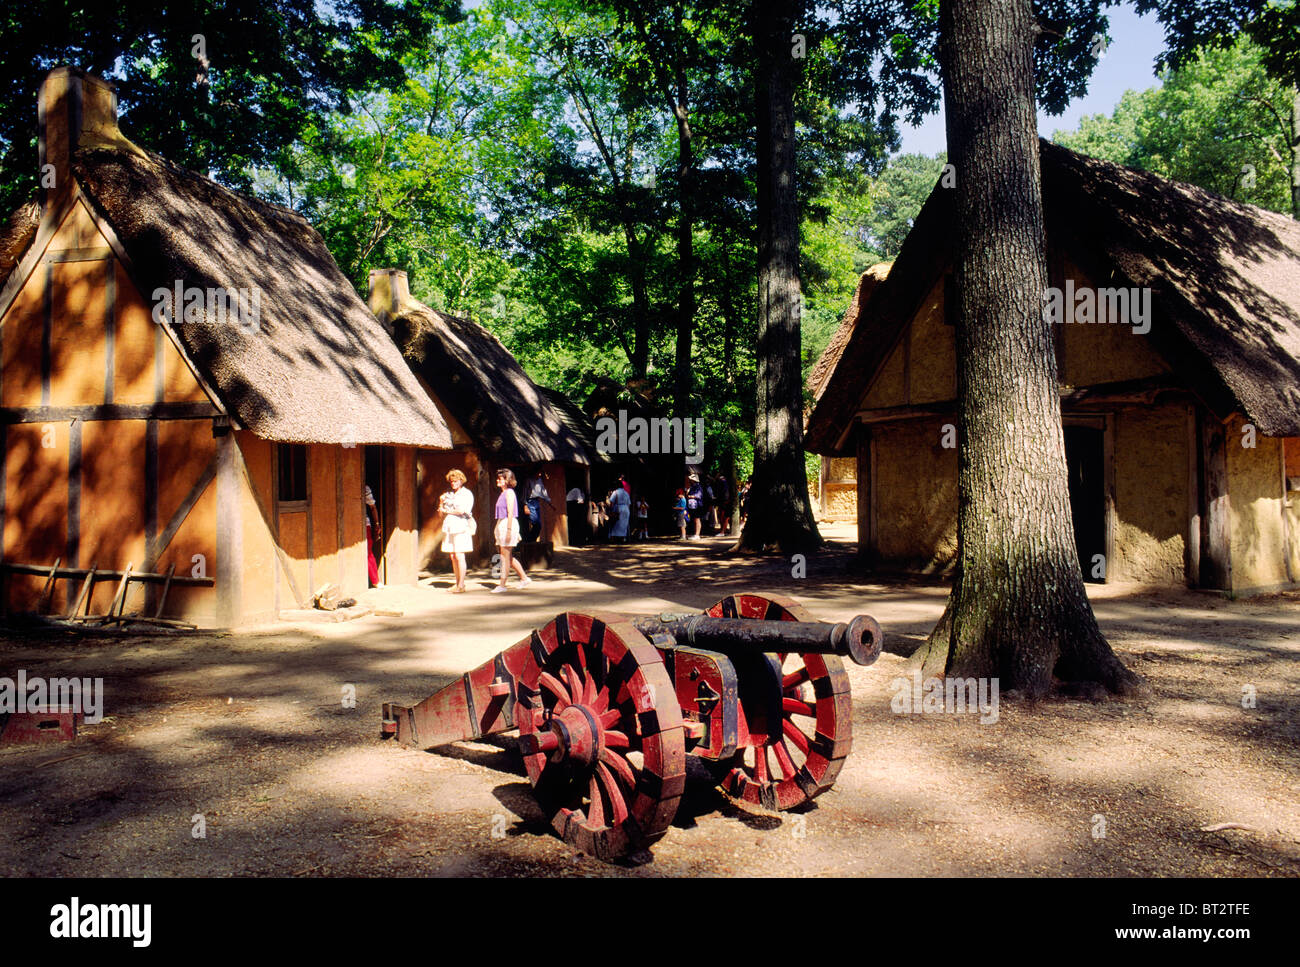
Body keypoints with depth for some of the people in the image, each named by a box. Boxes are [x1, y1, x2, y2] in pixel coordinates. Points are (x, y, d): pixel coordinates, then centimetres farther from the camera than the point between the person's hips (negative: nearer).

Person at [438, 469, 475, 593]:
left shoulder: (466, 494, 0)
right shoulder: (449, 494, 19)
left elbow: (461, 510, -12)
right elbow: (441, 512, 18)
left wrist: (447, 511, 0)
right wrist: (441, 502, -1)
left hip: (461, 526, -6)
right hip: (449, 527, 6)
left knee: (459, 556, -10)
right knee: (453, 556, 5)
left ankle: (461, 585, -9)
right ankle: (458, 583, 11)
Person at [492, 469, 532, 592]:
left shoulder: (509, 492, -11)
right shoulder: (503, 493, 17)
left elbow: (510, 512, -17)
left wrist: (509, 530, -21)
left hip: (508, 523, -10)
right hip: (501, 524, 10)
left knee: (506, 556, -5)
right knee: (507, 556, 12)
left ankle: (502, 585, 0)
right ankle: (524, 578, 17)